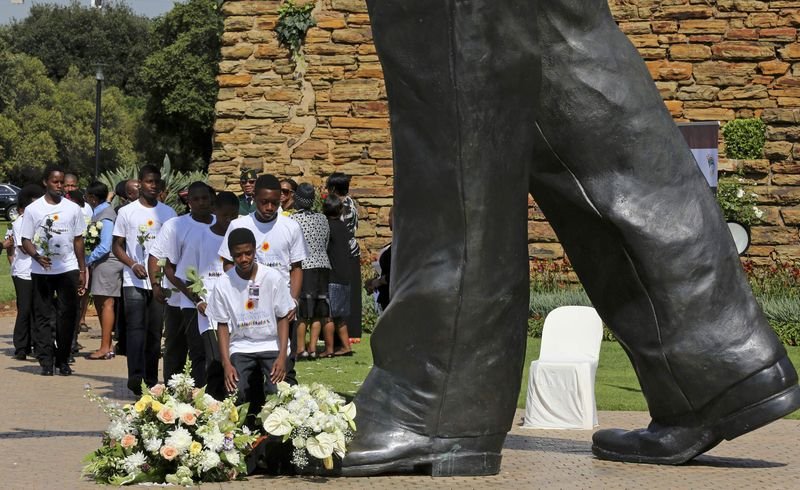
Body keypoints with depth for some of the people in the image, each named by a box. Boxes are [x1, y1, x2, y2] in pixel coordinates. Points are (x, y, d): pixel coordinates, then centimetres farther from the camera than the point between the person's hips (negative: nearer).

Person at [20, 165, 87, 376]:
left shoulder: (73, 209, 7)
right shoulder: (33, 210, 1)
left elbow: (78, 240, 11)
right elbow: (26, 241, 1)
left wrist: (83, 271, 9)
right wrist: (37, 256, -19)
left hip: (68, 269, 1)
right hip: (41, 271, -1)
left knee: (67, 316, 0)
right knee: (43, 317, 0)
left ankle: (63, 360, 10)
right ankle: (46, 362, 2)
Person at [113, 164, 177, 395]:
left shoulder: (168, 212, 10)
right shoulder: (127, 212, 4)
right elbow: (117, 246, 5)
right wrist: (133, 265, -11)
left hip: (160, 281, 3)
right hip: (134, 281, -3)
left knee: (155, 332, 6)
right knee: (136, 328, -13)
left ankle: (151, 380, 13)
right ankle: (135, 377, -21)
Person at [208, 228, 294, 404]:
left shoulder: (273, 277, -7)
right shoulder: (223, 284, -4)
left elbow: (283, 318, -1)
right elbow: (223, 325, 3)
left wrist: (282, 356, -11)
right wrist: (226, 363, -6)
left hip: (272, 345, -1)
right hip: (240, 348, 1)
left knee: (276, 395, -20)